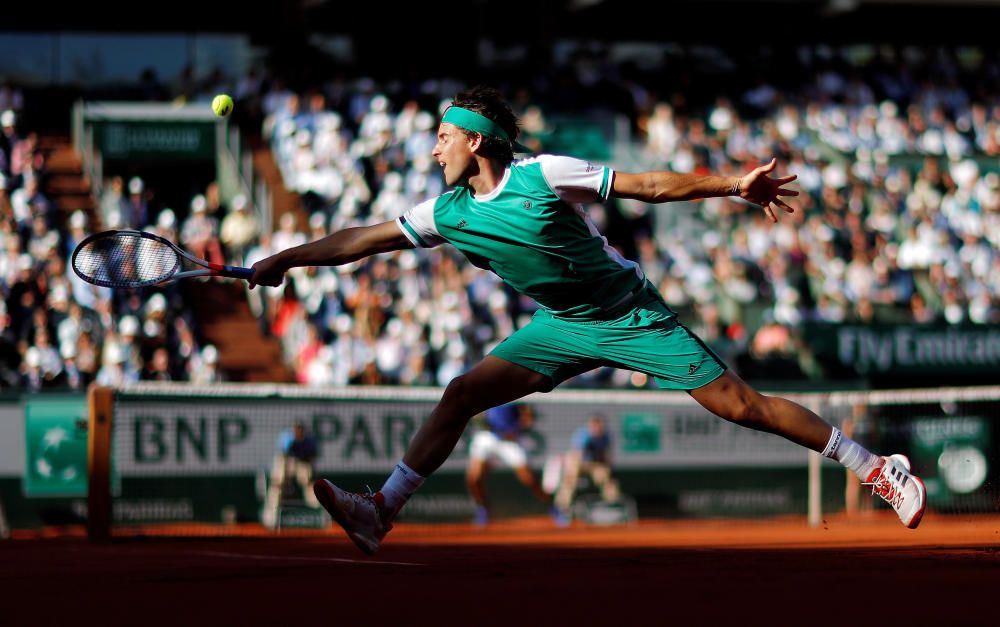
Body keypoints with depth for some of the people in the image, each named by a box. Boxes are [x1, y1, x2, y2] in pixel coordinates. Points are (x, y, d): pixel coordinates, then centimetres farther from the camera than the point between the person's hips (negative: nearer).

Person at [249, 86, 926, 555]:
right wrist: (284, 259, 1)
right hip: (563, 327, 5)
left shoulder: (543, 174, -19)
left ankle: (878, 468, -5)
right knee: (462, 393, -9)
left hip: (634, 315, -5)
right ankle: (382, 512, -8)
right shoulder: (449, 213, -2)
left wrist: (734, 184, -19)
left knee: (739, 404, -12)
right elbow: (362, 240, 4)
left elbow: (649, 184, -15)